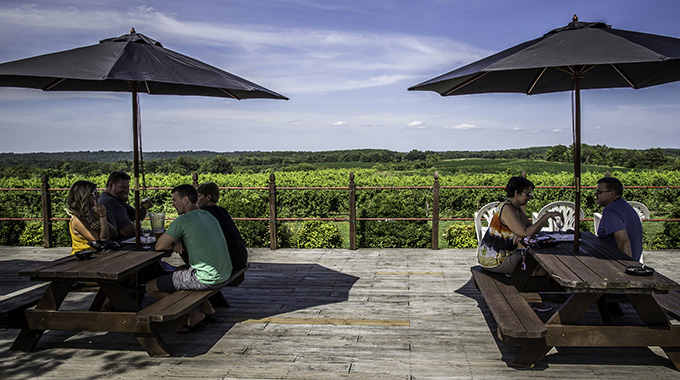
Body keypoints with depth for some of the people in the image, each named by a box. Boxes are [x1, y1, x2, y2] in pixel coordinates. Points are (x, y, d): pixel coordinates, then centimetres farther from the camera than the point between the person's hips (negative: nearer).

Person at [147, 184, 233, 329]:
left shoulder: (183, 220, -13)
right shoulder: (208, 215, 12)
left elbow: (159, 246, -8)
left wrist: (174, 243, 12)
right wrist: (178, 241, 8)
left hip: (206, 279, -8)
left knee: (151, 287, 3)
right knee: (178, 272, 34)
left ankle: (194, 314, 3)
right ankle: (206, 306, 22)